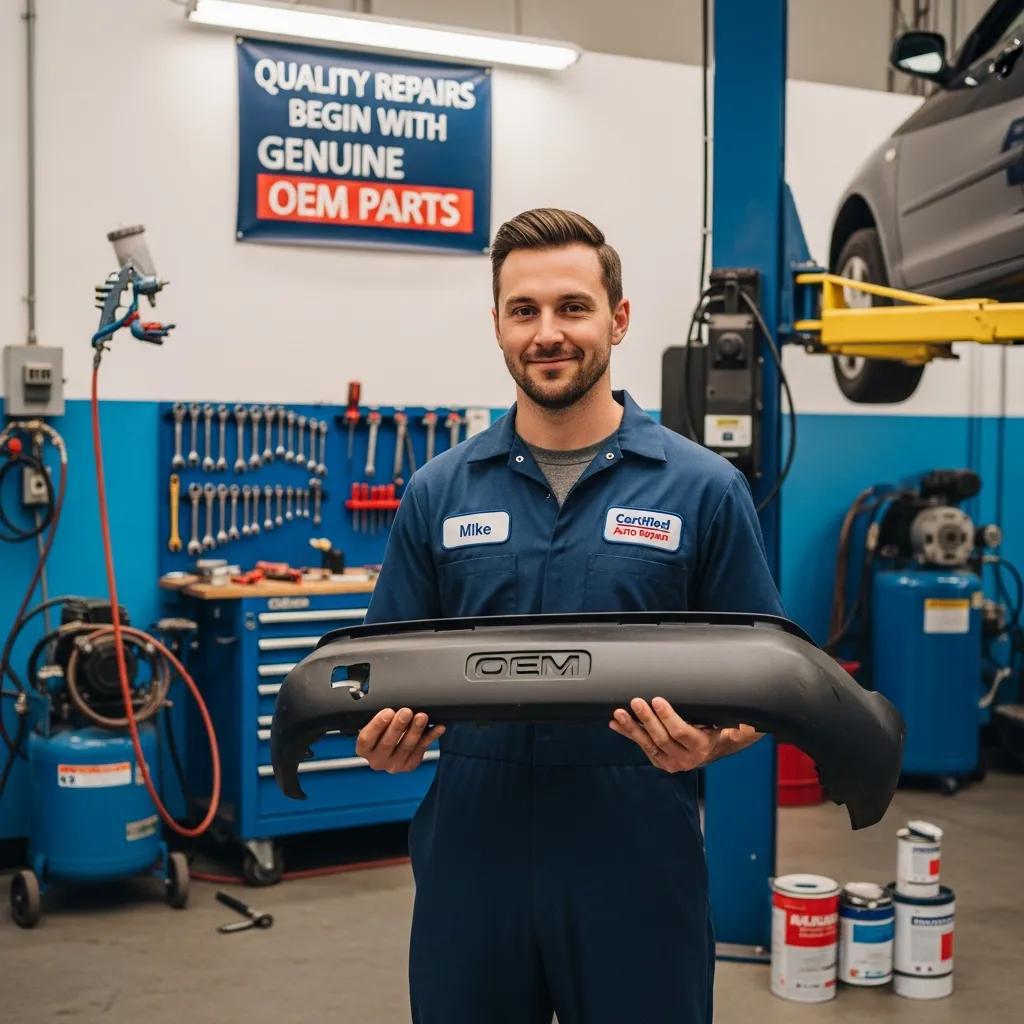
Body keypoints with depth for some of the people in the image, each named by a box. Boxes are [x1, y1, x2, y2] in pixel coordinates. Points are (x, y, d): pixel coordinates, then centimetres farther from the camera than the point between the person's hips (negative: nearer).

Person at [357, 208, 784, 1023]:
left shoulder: (703, 489, -3)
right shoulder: (439, 492, 4)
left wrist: (707, 742, -20)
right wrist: (390, 735, -13)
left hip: (638, 863, -1)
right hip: (472, 859, 2)